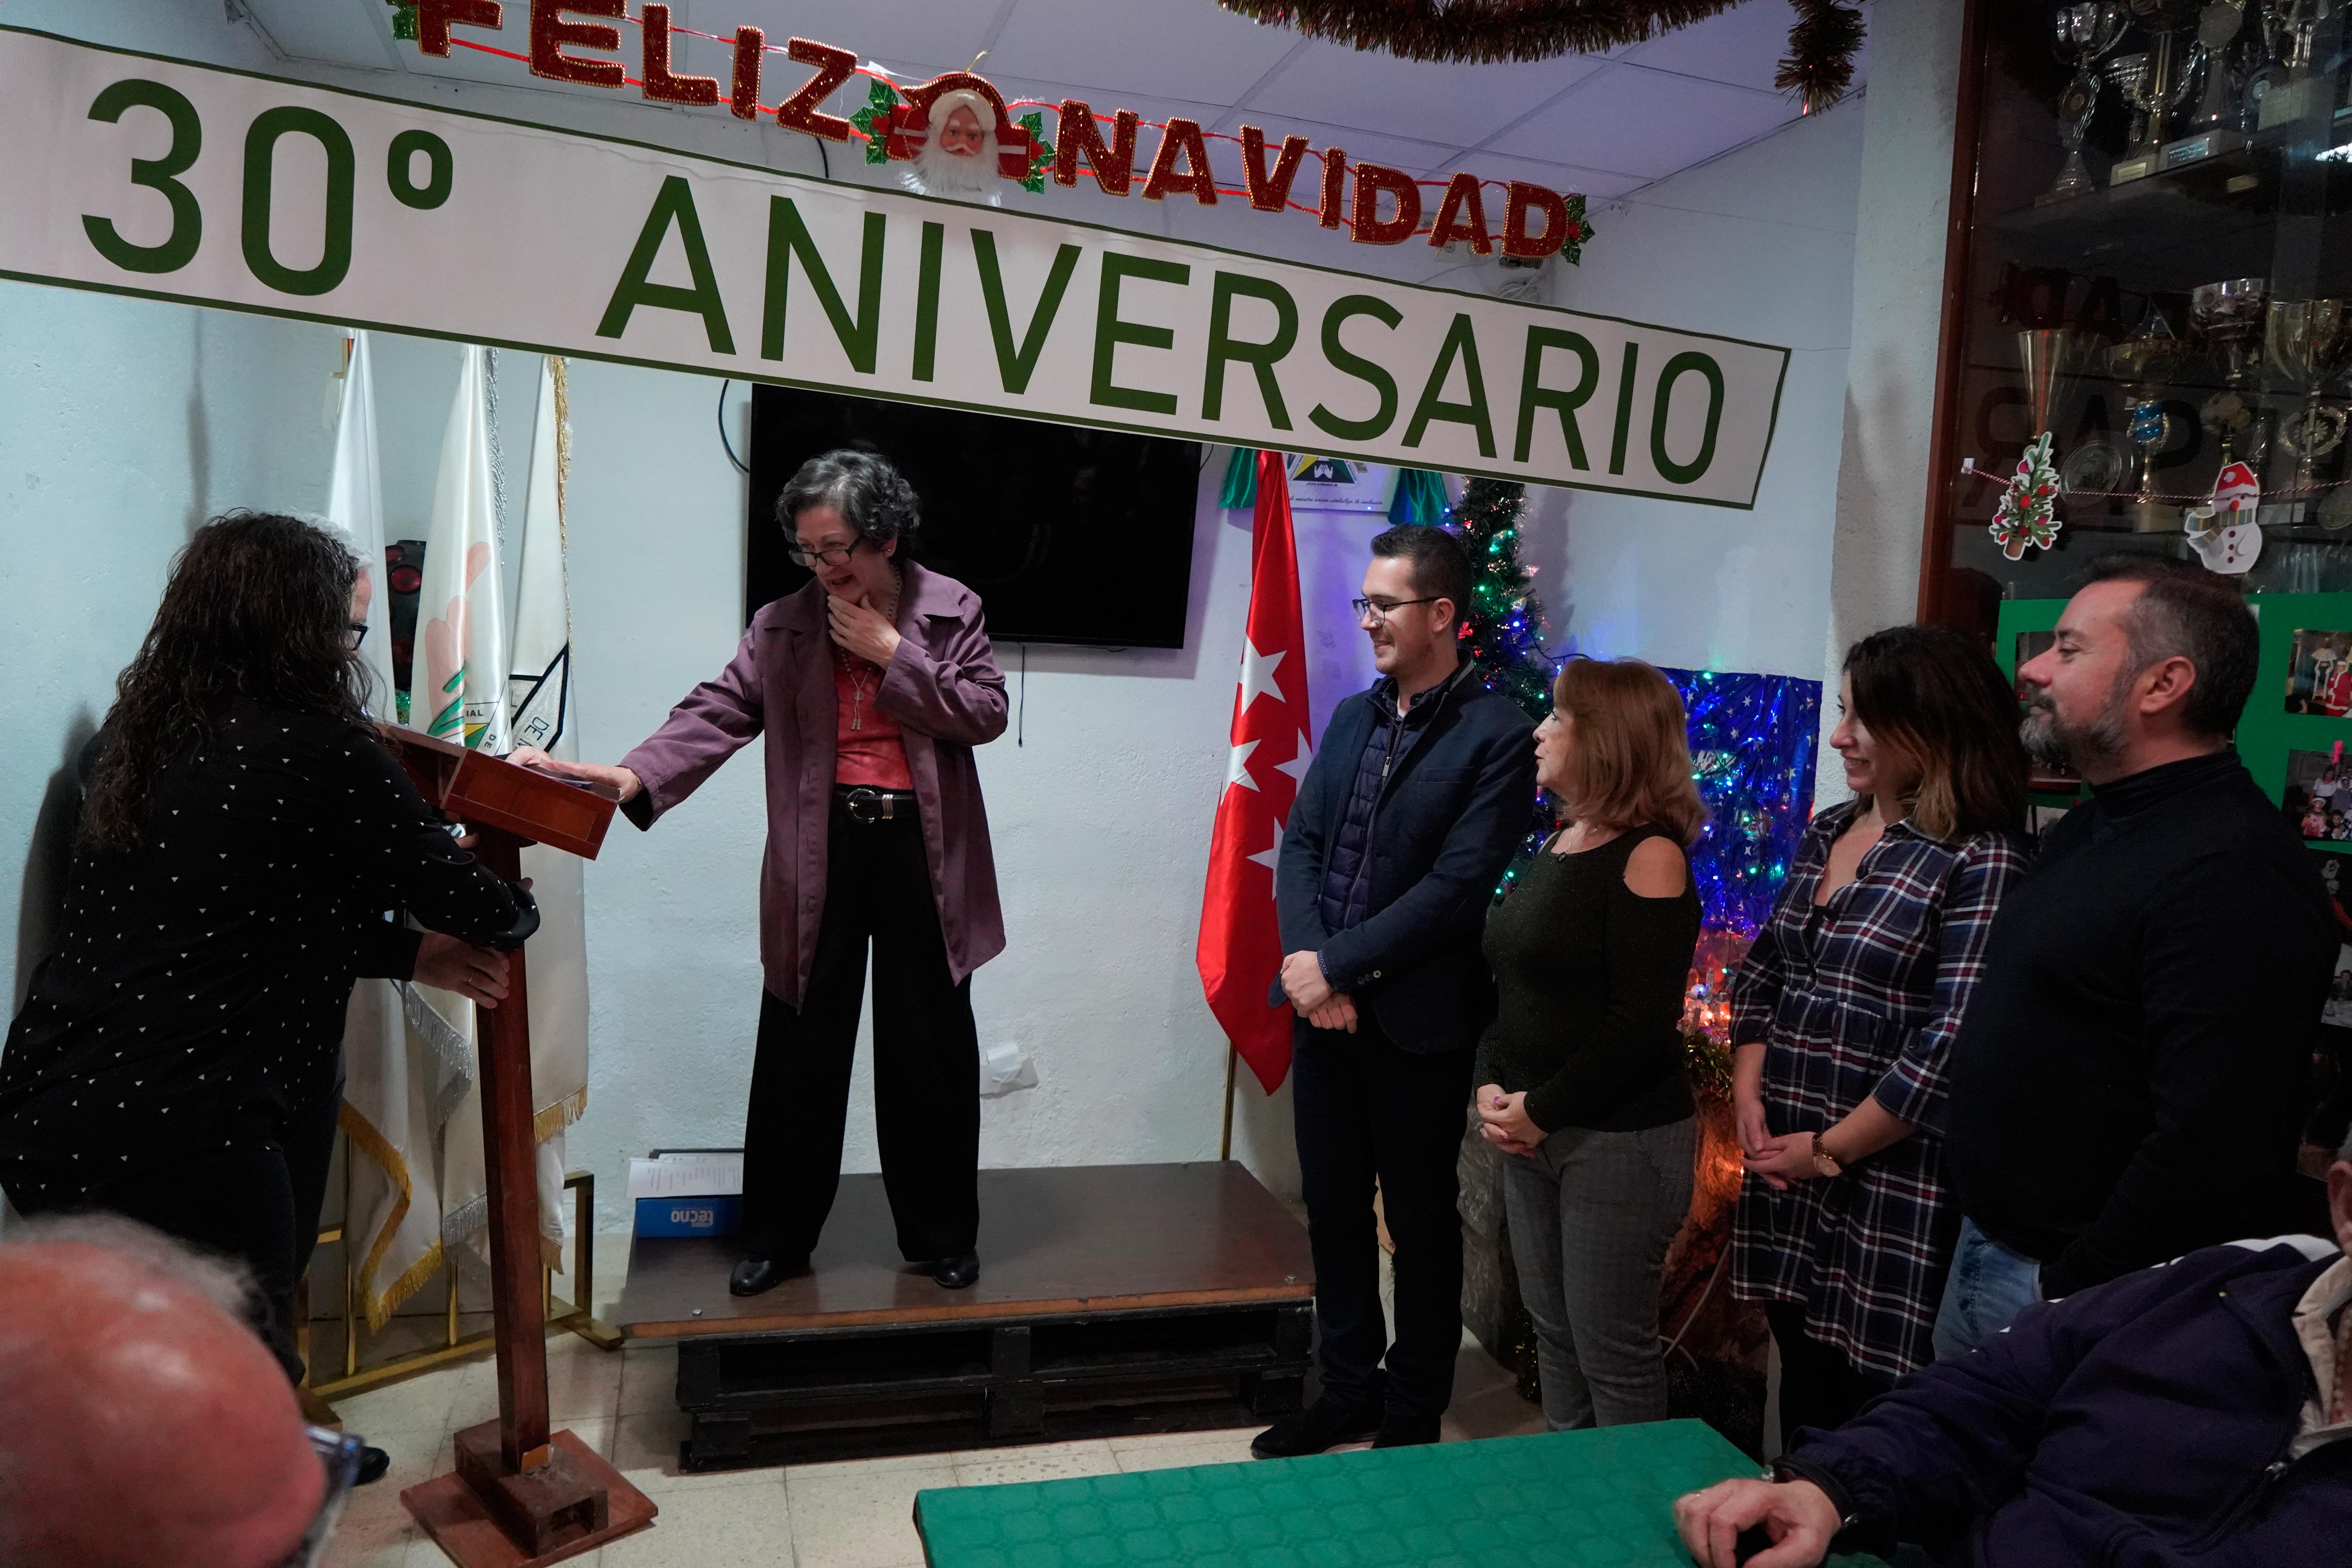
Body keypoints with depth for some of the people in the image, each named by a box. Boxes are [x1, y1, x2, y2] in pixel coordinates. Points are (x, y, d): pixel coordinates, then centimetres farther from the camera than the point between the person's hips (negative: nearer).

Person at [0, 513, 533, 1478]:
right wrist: (515, 914, 15)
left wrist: (414, 955, 12)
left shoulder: (143, 736, 8)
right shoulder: (320, 751, -16)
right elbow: (462, 899, -6)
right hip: (171, 1133, -9)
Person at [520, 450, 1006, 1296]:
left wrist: (891, 655, -13)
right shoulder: (785, 623, 3)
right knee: (797, 1051, 7)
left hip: (921, 850, -1)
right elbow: (718, 711, -7)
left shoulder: (950, 609, 1)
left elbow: (986, 713, -7)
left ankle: (942, 1235, 26)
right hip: (823, 852, 1)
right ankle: (777, 1238, 25)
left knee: (931, 1050, 9)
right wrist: (635, 776, -22)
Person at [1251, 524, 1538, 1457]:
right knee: (1333, 1209, 17)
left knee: (1420, 1222, 11)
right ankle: (1348, 1390, 35)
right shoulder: (1351, 718, 11)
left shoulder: (1496, 736, -11)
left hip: (1420, 1021, -6)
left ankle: (1411, 1418, 29)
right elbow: (1300, 843, 6)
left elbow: (1458, 887, -17)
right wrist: (1306, 961, -10)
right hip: (1325, 1008, 6)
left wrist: (1337, 964, -17)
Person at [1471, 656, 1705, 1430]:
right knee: (1553, 1335, 19)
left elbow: (1642, 1021, -19)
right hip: (1533, 1133, 8)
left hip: (1619, 1139, -8)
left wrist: (1542, 1112, -15)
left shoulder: (1649, 857, -14)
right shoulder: (1557, 849, 11)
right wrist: (1491, 1089, 0)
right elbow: (1506, 983, 14)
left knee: (1612, 1352, 4)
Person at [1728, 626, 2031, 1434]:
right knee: (1803, 1382, 19)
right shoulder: (1829, 832, 9)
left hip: (1892, 1188, -7)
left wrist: (1829, 1149, -12)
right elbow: (1761, 971, 14)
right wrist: (1749, 1097, 1)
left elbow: (1953, 1048, -20)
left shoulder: (1982, 861, -15)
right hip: (1784, 1166, 7)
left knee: (1873, 1391, 6)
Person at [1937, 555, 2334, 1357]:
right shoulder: (2094, 826, 10)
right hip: (1988, 1250, 9)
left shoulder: (2232, 871, -22)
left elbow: (2213, 1149, -28)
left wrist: (2073, 1292, -19)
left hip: (2073, 1289, -9)